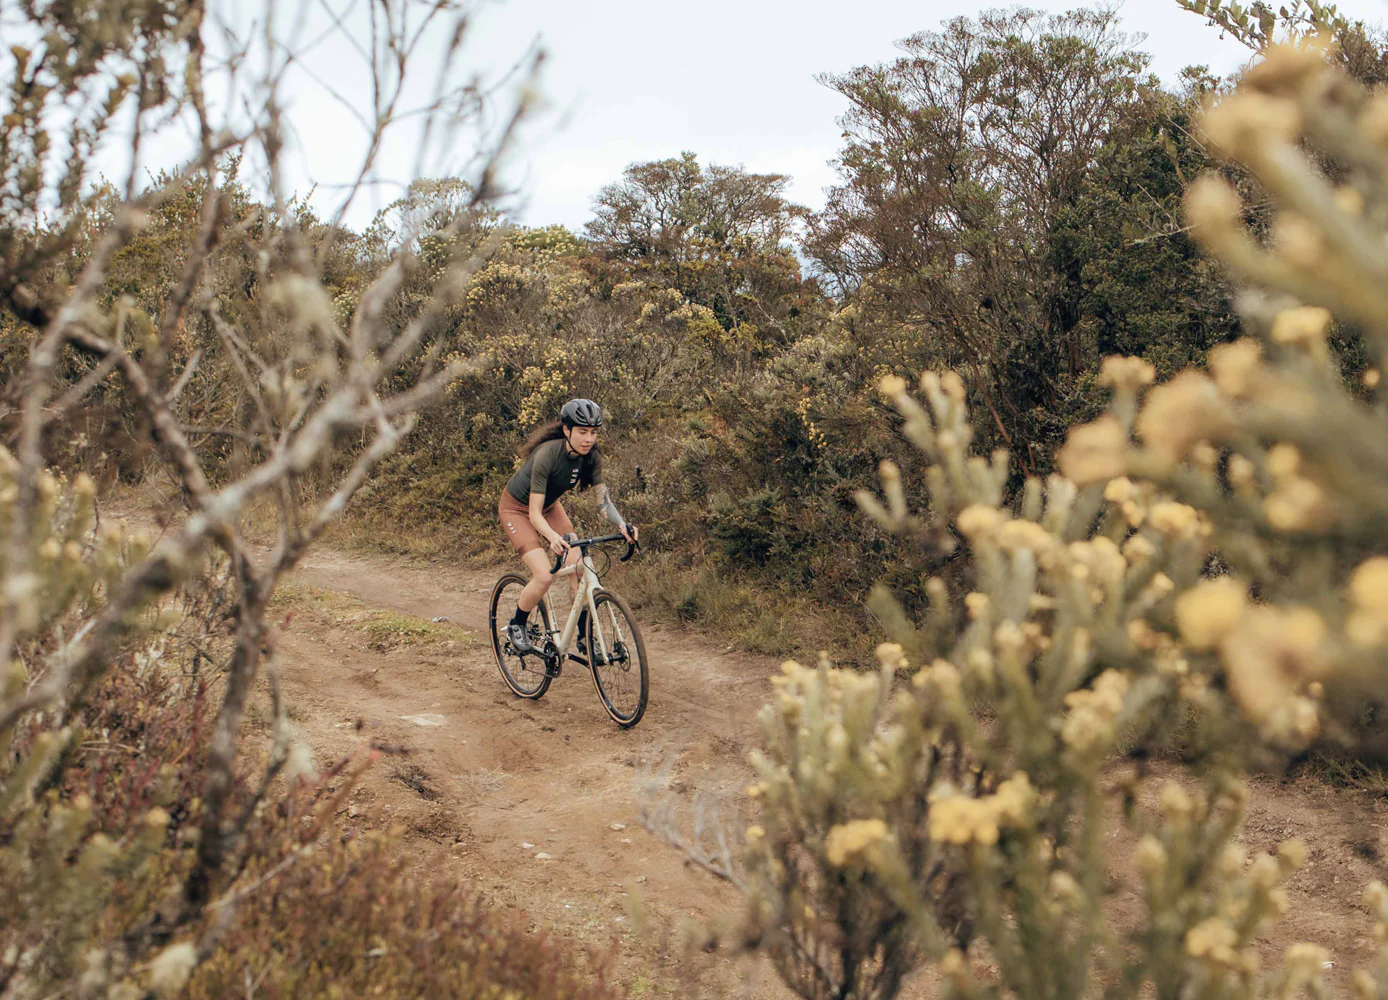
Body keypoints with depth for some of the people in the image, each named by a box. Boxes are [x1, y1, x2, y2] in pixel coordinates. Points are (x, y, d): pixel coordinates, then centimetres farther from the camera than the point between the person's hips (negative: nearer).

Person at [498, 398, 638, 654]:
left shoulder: (591, 457, -17)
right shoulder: (548, 454, -35)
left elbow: (603, 498, -17)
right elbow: (534, 513, -35)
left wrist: (622, 525, -36)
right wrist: (553, 537, -53)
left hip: (549, 506, 6)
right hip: (517, 509, -6)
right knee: (544, 576, -21)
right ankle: (516, 626, 6)